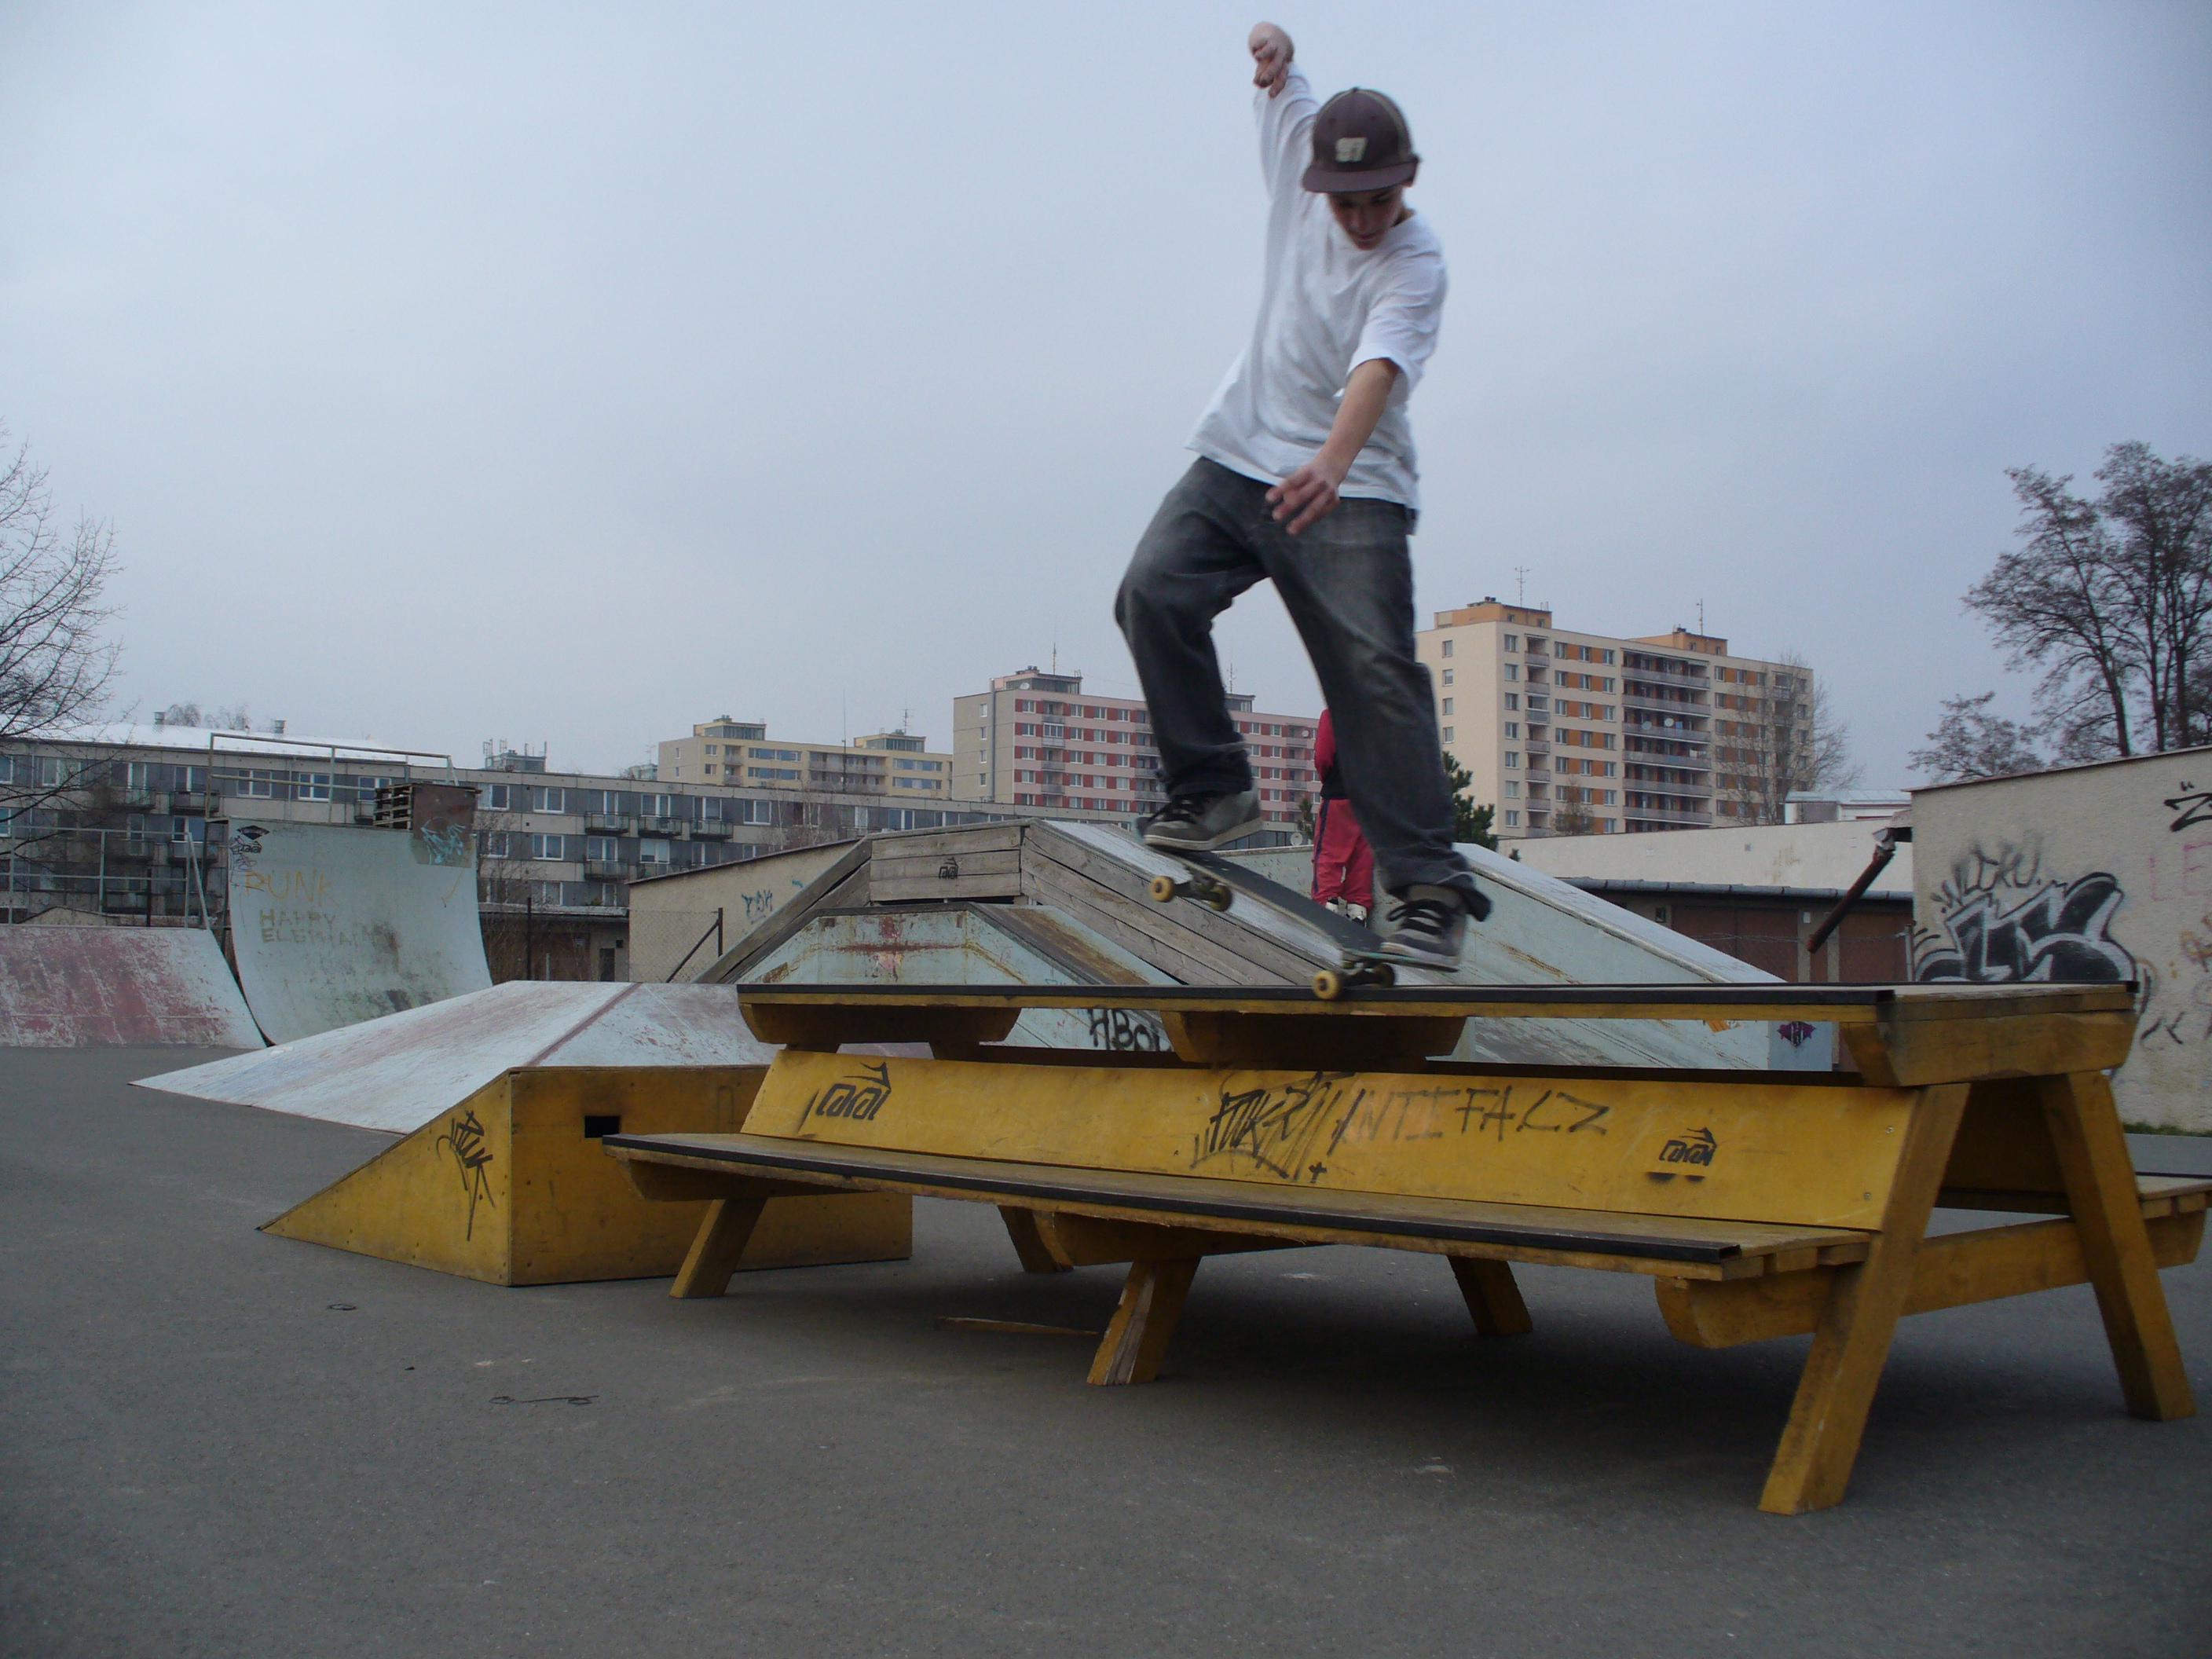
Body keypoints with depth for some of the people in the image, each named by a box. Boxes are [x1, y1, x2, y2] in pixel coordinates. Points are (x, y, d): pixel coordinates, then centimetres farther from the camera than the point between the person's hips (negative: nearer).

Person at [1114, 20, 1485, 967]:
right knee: (1153, 592, -16)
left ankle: (1429, 888, -17)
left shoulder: (1416, 264, -15)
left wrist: (1333, 462, -52)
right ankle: (1213, 791, -3)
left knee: (1374, 667, -18)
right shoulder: (1304, 152, 2)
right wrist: (1274, 52, -6)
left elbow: (1378, 368, -33)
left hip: (1351, 491, -5)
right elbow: (1280, 83, 20)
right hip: (1238, 460, 6)